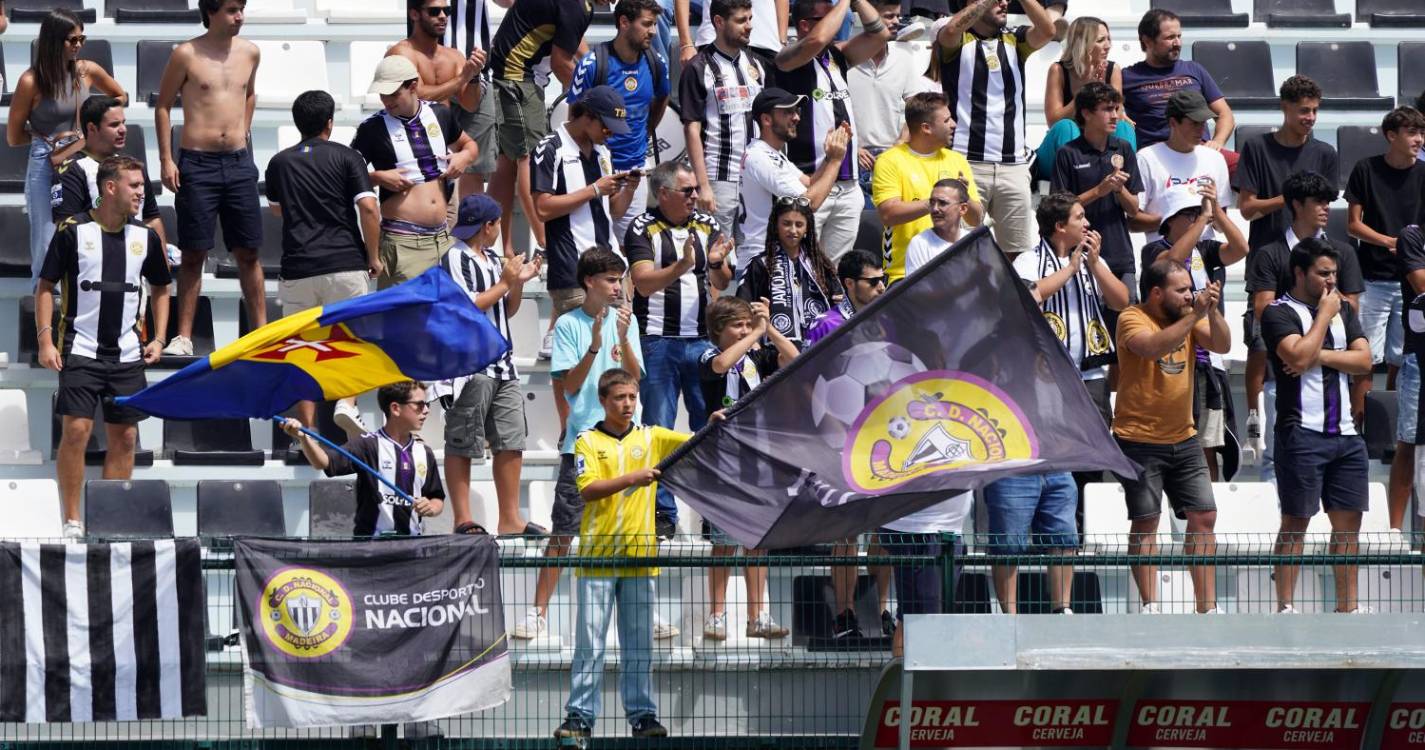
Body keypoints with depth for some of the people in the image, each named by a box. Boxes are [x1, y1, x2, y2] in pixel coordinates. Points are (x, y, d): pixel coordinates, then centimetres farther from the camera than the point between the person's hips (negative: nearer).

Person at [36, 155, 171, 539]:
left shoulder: (145, 237, 7)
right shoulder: (73, 231, -5)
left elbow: (160, 288, 20)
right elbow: (45, 286, -1)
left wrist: (158, 339, 10)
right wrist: (46, 340, -9)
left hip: (127, 355, 4)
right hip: (80, 350, -4)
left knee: (124, 437, 4)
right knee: (76, 429, -12)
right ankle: (71, 520, -5)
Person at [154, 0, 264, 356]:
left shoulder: (250, 53, 7)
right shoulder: (187, 55, -5)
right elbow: (163, 105, 1)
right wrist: (166, 159, -4)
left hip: (238, 163, 4)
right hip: (197, 163, -4)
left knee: (248, 253, 5)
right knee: (193, 254, -1)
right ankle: (184, 337, 3)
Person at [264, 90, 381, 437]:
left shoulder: (280, 162, 12)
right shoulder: (346, 157, 2)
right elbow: (368, 207, -9)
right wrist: (374, 256, 1)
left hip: (298, 268, 2)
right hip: (345, 262, -2)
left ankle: (307, 430, 2)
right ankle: (346, 404, -14)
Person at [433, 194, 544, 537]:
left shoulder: (494, 259, 18)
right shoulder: (455, 259, -8)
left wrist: (519, 282, 8)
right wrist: (505, 283, -9)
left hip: (501, 365, 8)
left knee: (511, 442, 6)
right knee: (462, 445, -3)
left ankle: (510, 519, 10)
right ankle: (463, 521, -1)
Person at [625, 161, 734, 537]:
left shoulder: (707, 225, 11)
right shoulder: (643, 229, -1)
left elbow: (723, 282, 8)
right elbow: (644, 282, -13)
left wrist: (717, 264, -14)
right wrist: (682, 266, -28)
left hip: (703, 340, 4)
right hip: (658, 341, -4)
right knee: (658, 430, -1)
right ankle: (663, 515, 2)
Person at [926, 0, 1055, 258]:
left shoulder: (1014, 40, 14)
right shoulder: (957, 40, 4)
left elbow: (1047, 30, -3)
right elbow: (952, 30, -19)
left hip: (1014, 164, 4)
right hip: (968, 163, -4)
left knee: (1019, 254, 3)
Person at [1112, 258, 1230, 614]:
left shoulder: (1189, 317, 6)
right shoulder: (1132, 319, -11)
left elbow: (1221, 345, -6)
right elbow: (1154, 346, -30)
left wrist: (1212, 311, -22)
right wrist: (1194, 315, -30)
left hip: (1184, 439, 6)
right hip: (1140, 441, -6)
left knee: (1204, 517, 1)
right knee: (1146, 521, -3)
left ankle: (1208, 607, 4)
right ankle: (1150, 606, 1)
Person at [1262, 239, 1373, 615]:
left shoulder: (1343, 309, 17)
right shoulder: (1279, 313, -3)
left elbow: (1364, 360, 6)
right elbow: (1299, 357, -19)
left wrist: (1319, 355, -8)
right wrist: (1324, 314, -8)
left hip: (1345, 433, 6)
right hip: (1303, 432, -6)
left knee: (1348, 520, 6)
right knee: (1295, 521, -5)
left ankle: (1347, 605, 11)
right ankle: (1286, 606, -3)